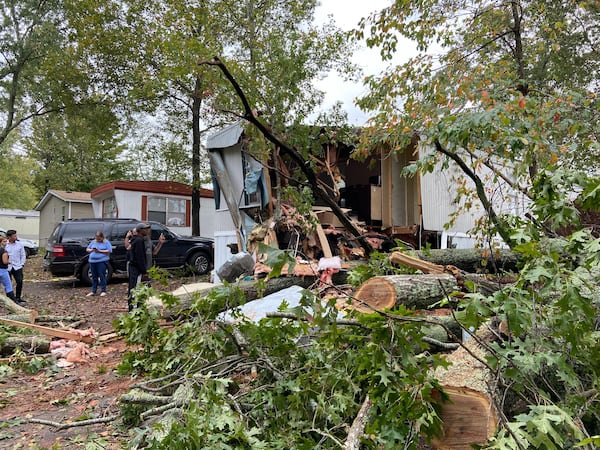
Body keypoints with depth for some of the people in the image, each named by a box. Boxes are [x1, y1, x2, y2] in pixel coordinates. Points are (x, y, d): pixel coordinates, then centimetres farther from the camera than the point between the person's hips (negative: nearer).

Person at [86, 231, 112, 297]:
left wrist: (100, 251, -14)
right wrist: (91, 250, -3)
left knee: (102, 276, -6)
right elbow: (87, 249, 20)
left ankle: (103, 291, 1)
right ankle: (93, 291, 17)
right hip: (92, 261, 5)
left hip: (102, 261, -5)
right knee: (94, 277, 10)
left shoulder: (106, 242, 1)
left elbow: (109, 251, -8)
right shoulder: (93, 242, 15)